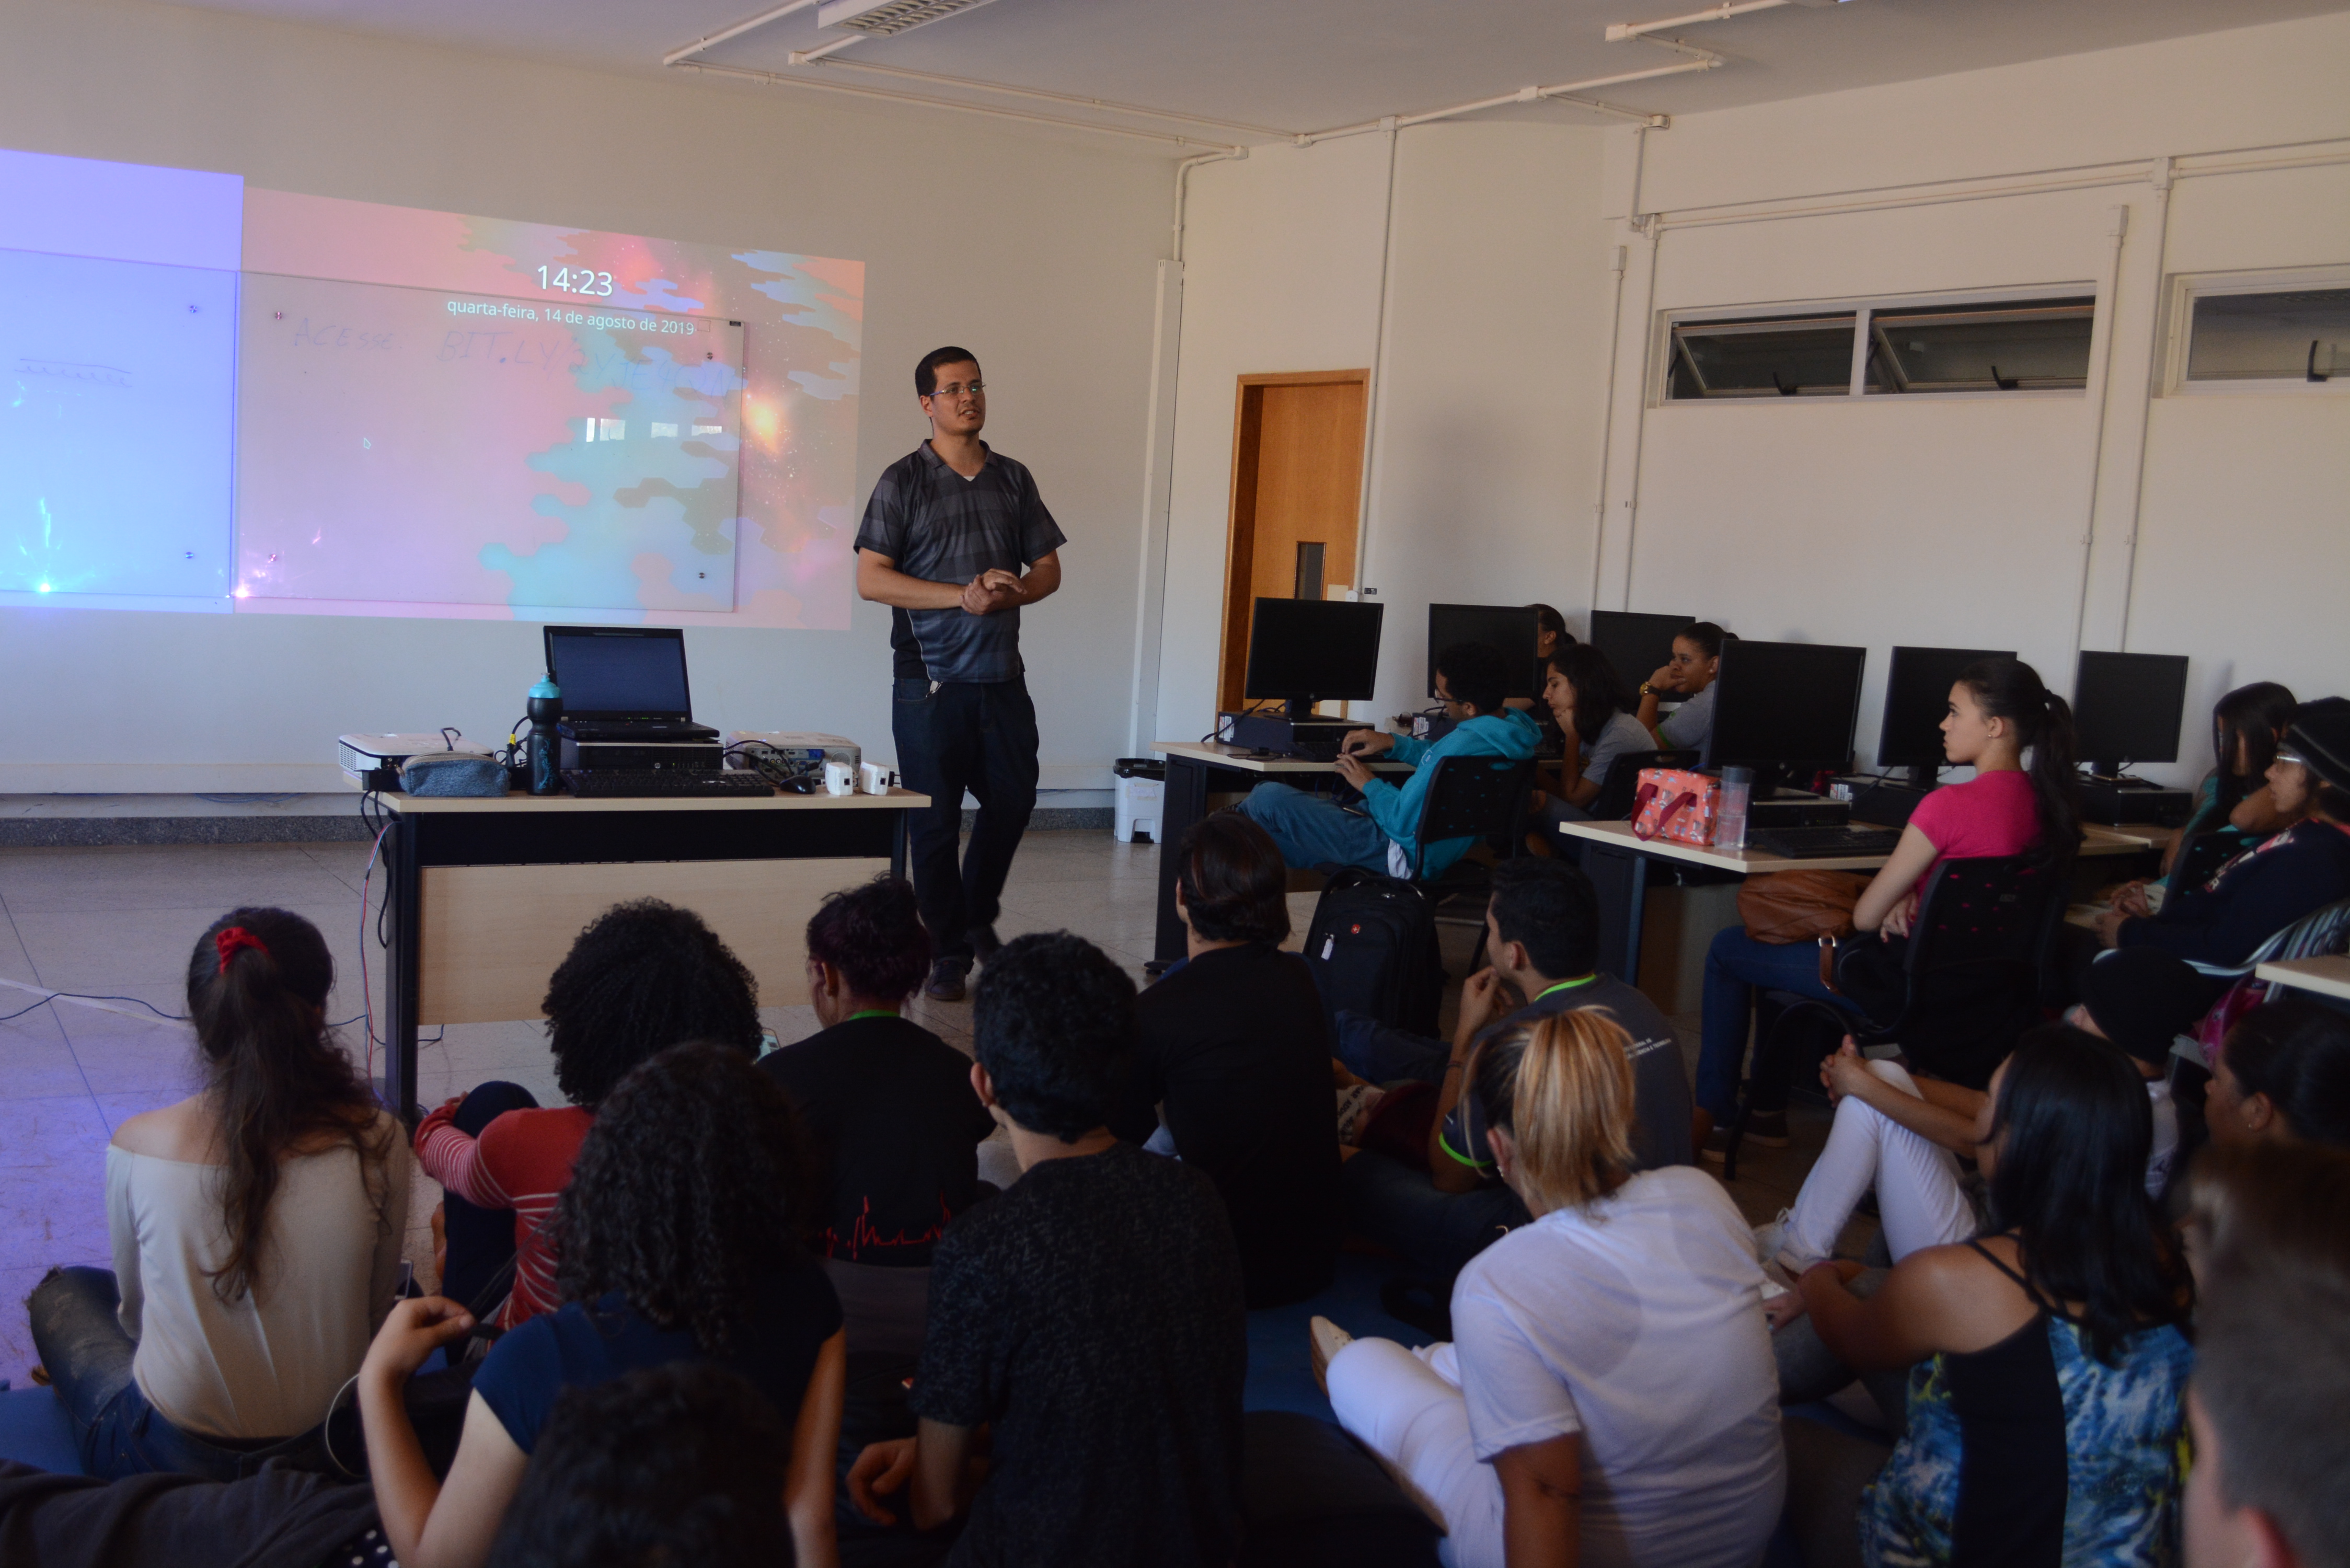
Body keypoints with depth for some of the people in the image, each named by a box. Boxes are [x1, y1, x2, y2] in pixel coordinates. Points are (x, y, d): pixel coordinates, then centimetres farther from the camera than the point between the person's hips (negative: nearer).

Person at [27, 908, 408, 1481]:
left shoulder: (138, 1146, -16)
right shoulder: (375, 1143, -16)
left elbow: (134, 1306, 2)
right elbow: (377, 1305, -1)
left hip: (175, 1457, -2)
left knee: (61, 1294, 28)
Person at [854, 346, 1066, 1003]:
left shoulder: (1014, 479, 11)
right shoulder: (904, 481, -2)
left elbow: (1048, 568, 12)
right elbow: (871, 579, -8)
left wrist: (1009, 593, -10)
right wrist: (962, 596, -16)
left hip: (1002, 675, 4)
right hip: (931, 677, -4)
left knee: (1013, 799, 8)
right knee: (936, 818, 1)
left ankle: (978, 916, 33)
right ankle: (948, 953, 13)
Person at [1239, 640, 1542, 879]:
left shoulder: (1464, 744, -32)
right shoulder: (1513, 725, 0)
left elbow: (1403, 823, -27)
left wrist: (1369, 784, -8)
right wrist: (1393, 743, 10)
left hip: (1405, 857, -11)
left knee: (1268, 798, -9)